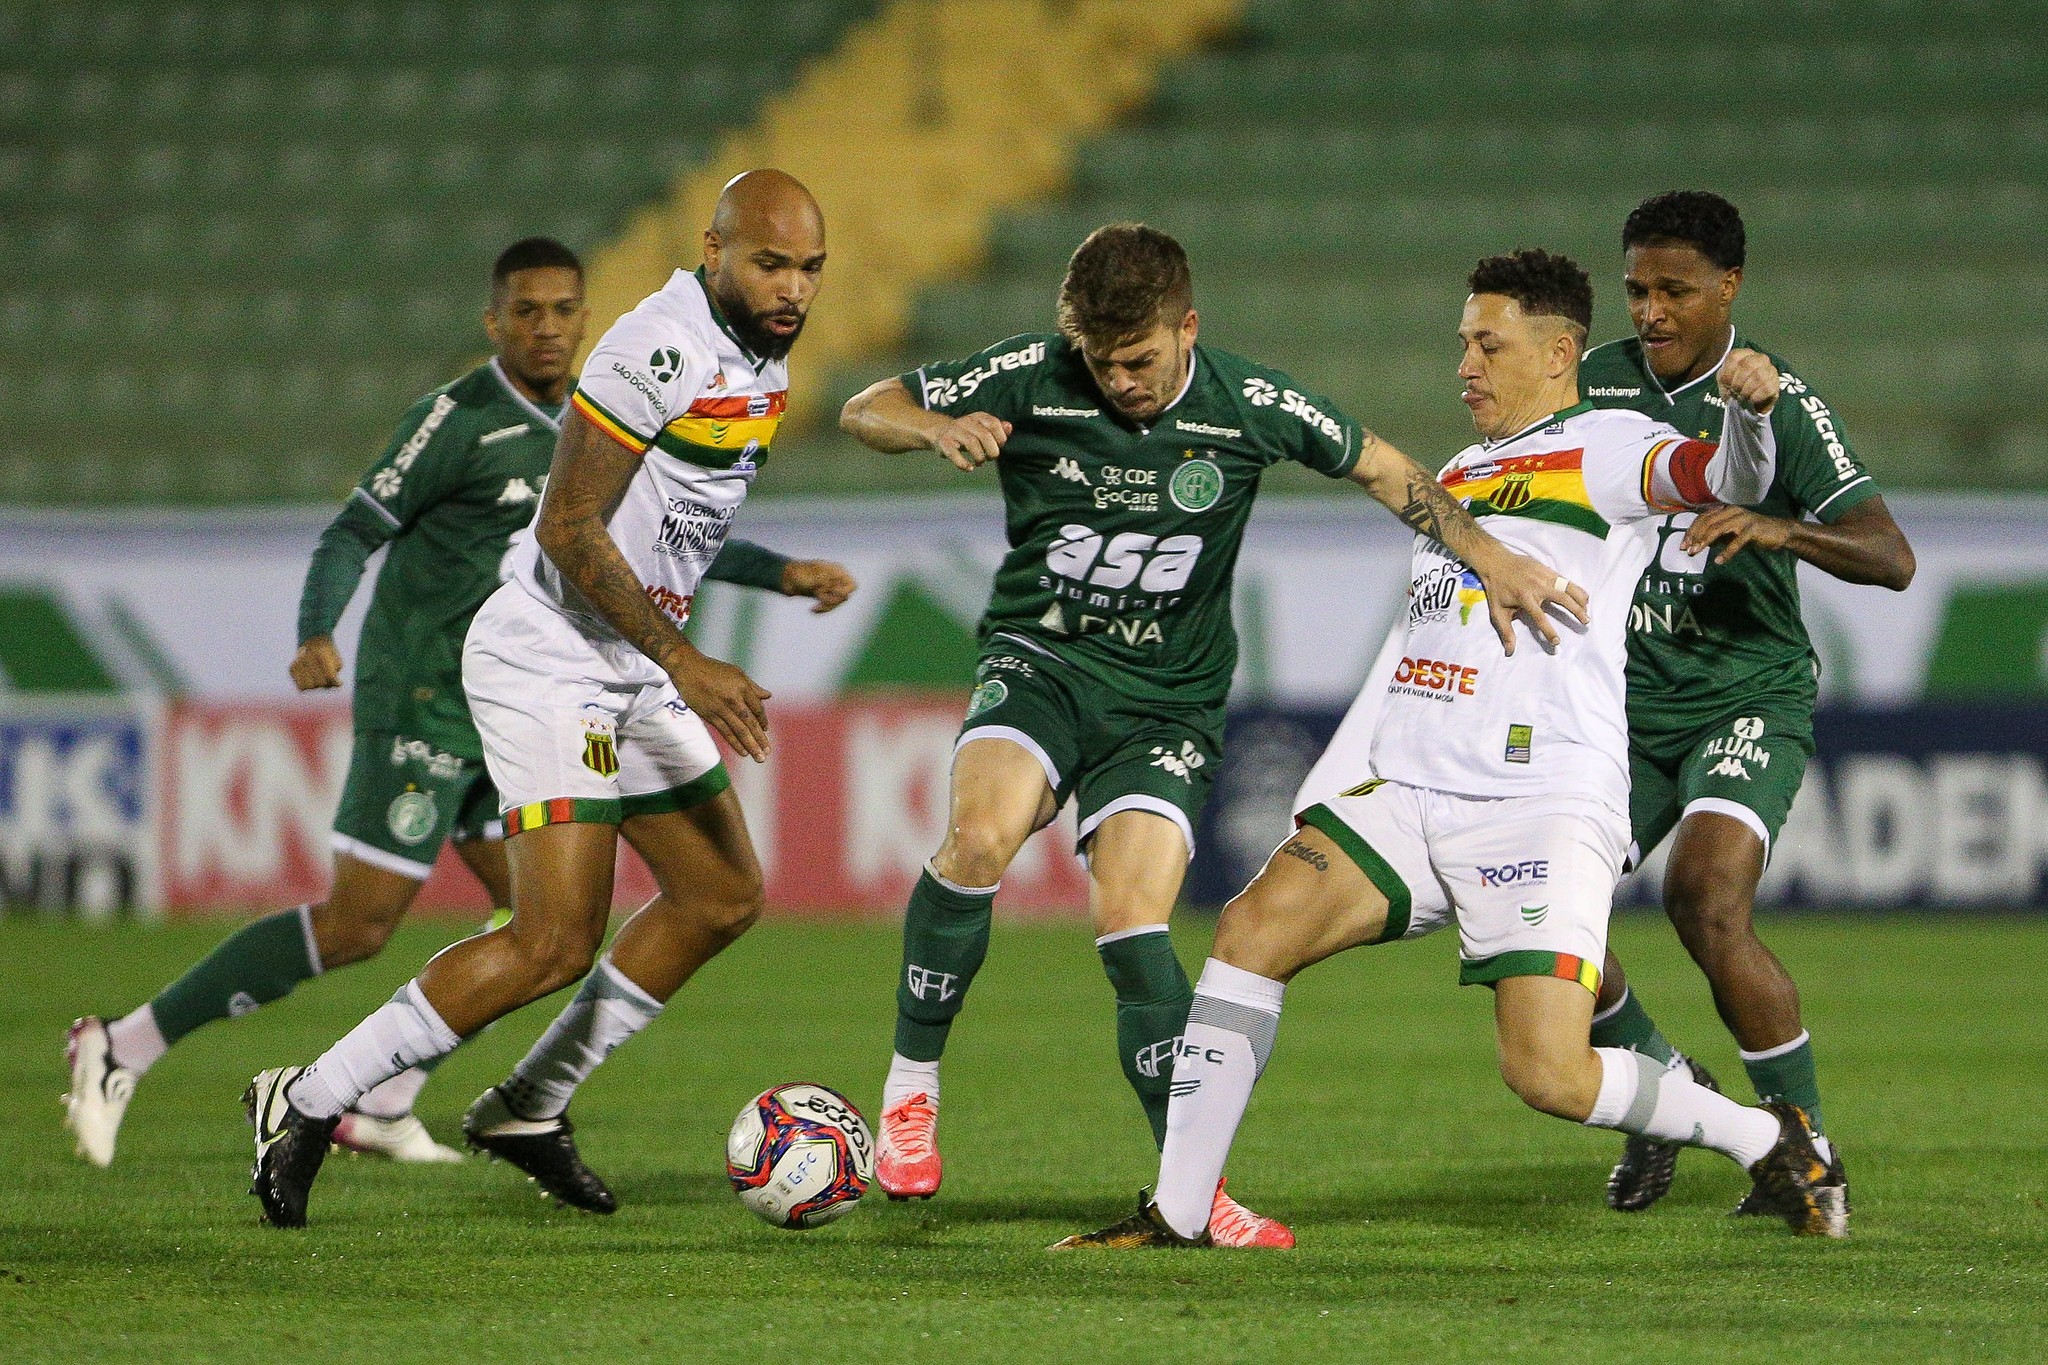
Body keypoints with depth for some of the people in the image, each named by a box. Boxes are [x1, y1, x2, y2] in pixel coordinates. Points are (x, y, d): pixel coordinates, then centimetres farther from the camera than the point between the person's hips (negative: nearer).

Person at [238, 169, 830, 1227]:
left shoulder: (762, 355, 9)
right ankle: (309, 1102, -6)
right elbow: (567, 528, -22)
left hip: (633, 664, 10)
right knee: (555, 945, -16)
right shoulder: (659, 350, -21)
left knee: (723, 899, 13)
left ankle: (527, 1109, 22)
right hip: (548, 660, -10)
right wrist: (685, 663, -23)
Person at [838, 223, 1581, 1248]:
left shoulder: (1248, 405, -8)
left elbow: (1377, 468, 7)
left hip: (1168, 695, 0)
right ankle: (910, 1084, -11)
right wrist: (935, 428, -22)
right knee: (981, 835, -30)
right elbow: (866, 410, 0)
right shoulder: (1031, 378, -9)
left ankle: (1192, 1189, -6)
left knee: (1131, 920, -17)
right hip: (1040, 662, 0)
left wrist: (1490, 557, -1)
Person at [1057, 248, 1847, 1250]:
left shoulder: (1604, 449, 0)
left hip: (1545, 809, -7)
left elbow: (1725, 479, -20)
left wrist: (1749, 411, -41)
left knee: (1550, 1076, -17)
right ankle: (1177, 1214, -11)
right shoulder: (1457, 473, 23)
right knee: (1255, 926, -15)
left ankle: (1766, 1139, 8)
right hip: (1409, 793, 7)